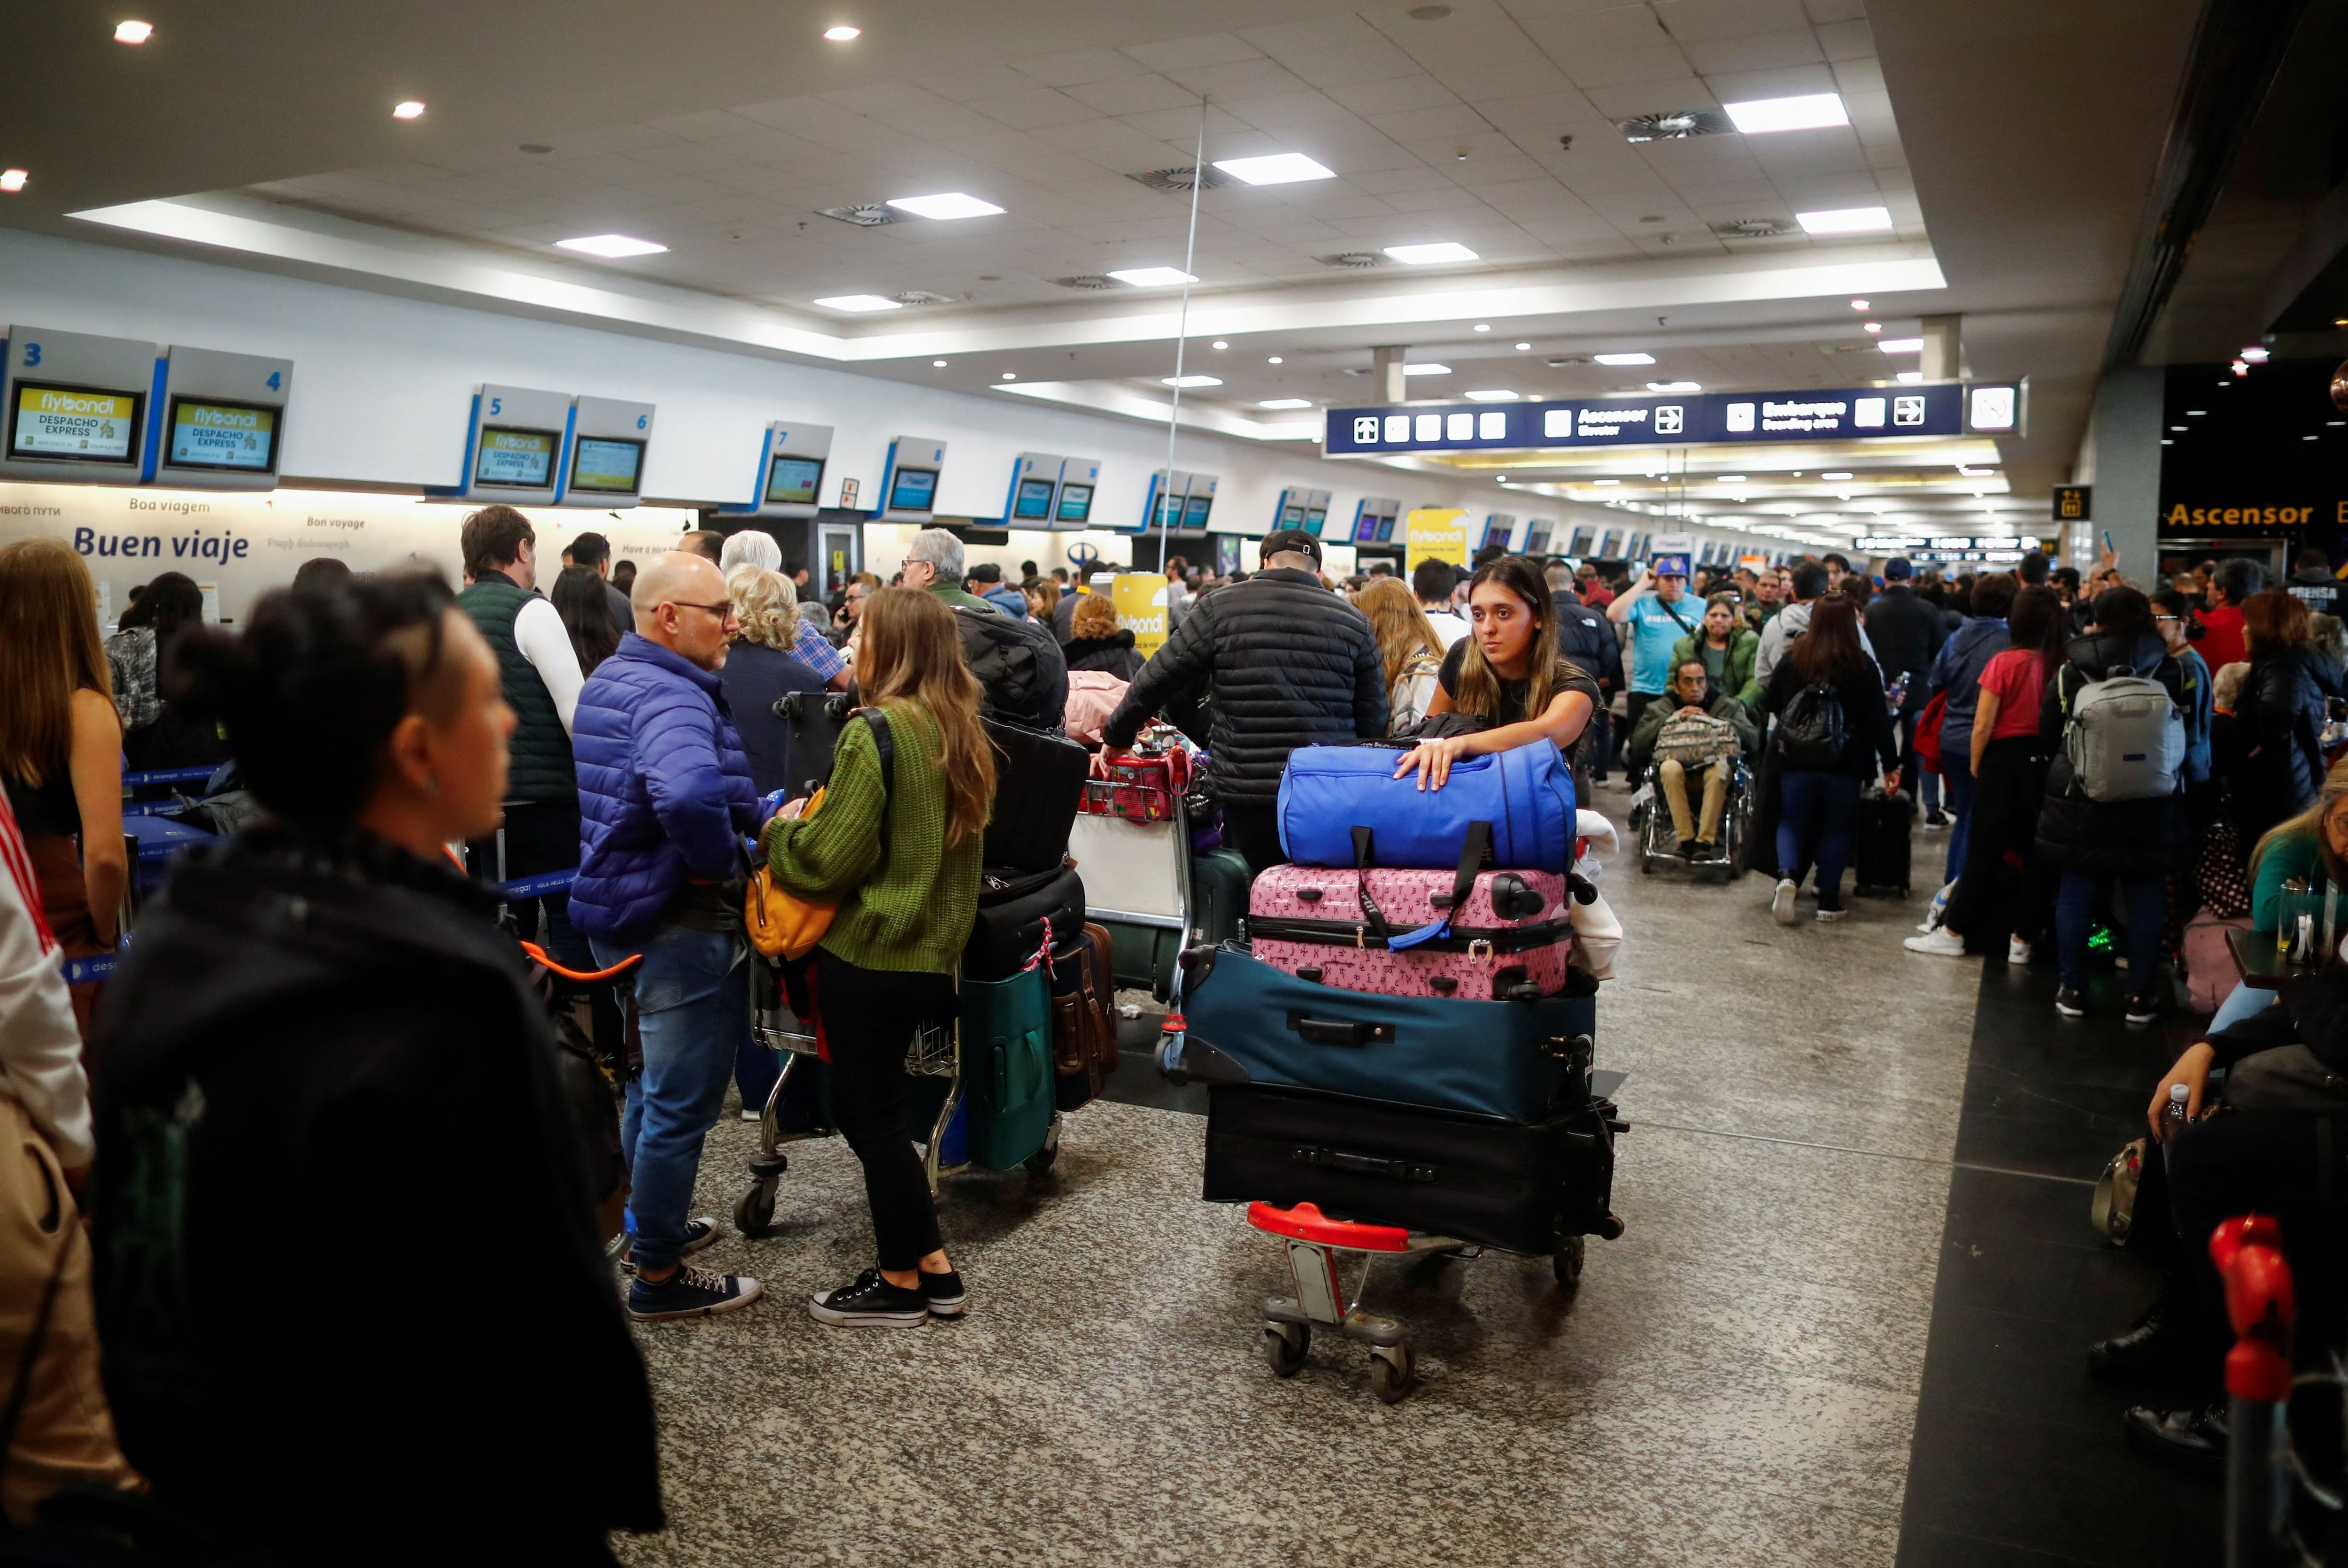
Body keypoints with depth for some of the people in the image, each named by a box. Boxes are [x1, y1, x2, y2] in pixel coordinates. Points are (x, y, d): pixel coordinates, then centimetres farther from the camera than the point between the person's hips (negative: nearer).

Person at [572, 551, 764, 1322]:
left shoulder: (612, 678, 10)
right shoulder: (671, 696, -24)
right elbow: (688, 795, -44)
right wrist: (718, 866, -25)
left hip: (624, 909, 10)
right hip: (678, 923, -10)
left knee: (650, 1086, 25)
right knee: (682, 1104, 2)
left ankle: (653, 1222, 42)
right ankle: (659, 1277, 14)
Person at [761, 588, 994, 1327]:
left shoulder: (876, 730, -18)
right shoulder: (961, 732, 6)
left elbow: (828, 859, -16)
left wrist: (782, 830, 3)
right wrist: (811, 825, 20)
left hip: (868, 955, -8)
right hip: (932, 952, 8)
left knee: (872, 1115, 6)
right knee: (869, 1107, 19)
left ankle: (902, 1283, 19)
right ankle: (932, 1268, 25)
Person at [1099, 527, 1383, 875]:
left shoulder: (1221, 608, 1)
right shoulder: (1354, 621, 6)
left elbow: (1155, 681, 3)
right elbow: (1374, 719, 6)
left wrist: (1116, 737, 17)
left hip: (1249, 797, -1)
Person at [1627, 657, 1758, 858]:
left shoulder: (1728, 706, 7)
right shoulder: (1659, 709, 7)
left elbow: (1754, 741, -7)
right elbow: (1637, 745, -6)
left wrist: (1714, 721, -16)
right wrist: (1671, 719, -13)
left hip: (1712, 769, 0)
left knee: (1720, 769, -34)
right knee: (1670, 768, -33)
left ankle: (1705, 840, -32)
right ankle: (1686, 840, -31)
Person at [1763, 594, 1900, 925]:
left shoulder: (1791, 661, -2)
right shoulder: (1862, 666, -7)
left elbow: (1770, 706, 8)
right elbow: (1879, 719, -6)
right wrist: (1891, 765, 0)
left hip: (1796, 761, 1)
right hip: (1844, 763, -1)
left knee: (1791, 822, 11)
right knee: (1836, 828, 11)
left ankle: (1787, 876, -15)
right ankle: (1829, 900, 12)